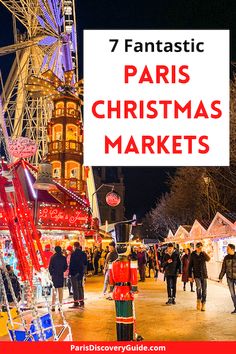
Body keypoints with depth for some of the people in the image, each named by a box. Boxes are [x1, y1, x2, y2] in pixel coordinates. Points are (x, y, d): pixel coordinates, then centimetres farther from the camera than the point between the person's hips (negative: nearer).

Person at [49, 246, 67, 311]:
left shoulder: (53, 257, -9)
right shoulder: (63, 258, -3)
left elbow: (50, 267, -7)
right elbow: (66, 267, 2)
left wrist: (51, 273, 8)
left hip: (54, 275, -2)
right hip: (61, 276, 2)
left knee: (54, 291, 2)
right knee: (60, 290, 9)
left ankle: (53, 306, 0)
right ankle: (60, 305, 11)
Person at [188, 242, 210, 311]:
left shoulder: (204, 254, 0)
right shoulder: (193, 255, -1)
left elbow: (208, 259, -21)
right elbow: (190, 266, 3)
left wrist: (204, 253, -36)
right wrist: (190, 276, 0)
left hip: (204, 274, 1)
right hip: (196, 275, -1)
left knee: (204, 290, 3)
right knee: (198, 287, -22)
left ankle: (203, 304, 15)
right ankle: (198, 301, -5)